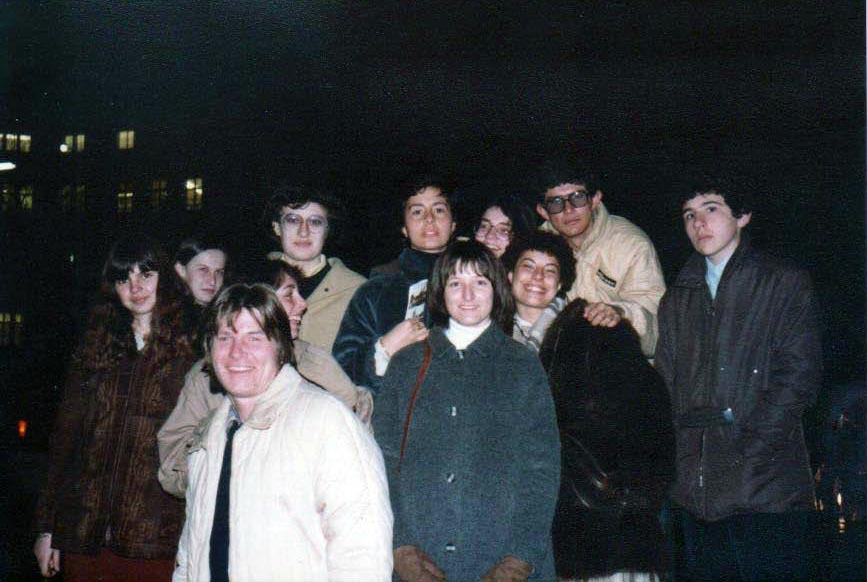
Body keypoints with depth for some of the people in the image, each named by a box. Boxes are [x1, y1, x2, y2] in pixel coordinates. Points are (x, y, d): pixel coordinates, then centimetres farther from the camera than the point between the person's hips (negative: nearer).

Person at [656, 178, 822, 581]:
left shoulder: (786, 283, 5)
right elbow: (666, 383, 16)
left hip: (767, 487, -4)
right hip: (695, 493, 5)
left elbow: (799, 375, -5)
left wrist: (749, 450, -13)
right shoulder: (677, 299, 20)